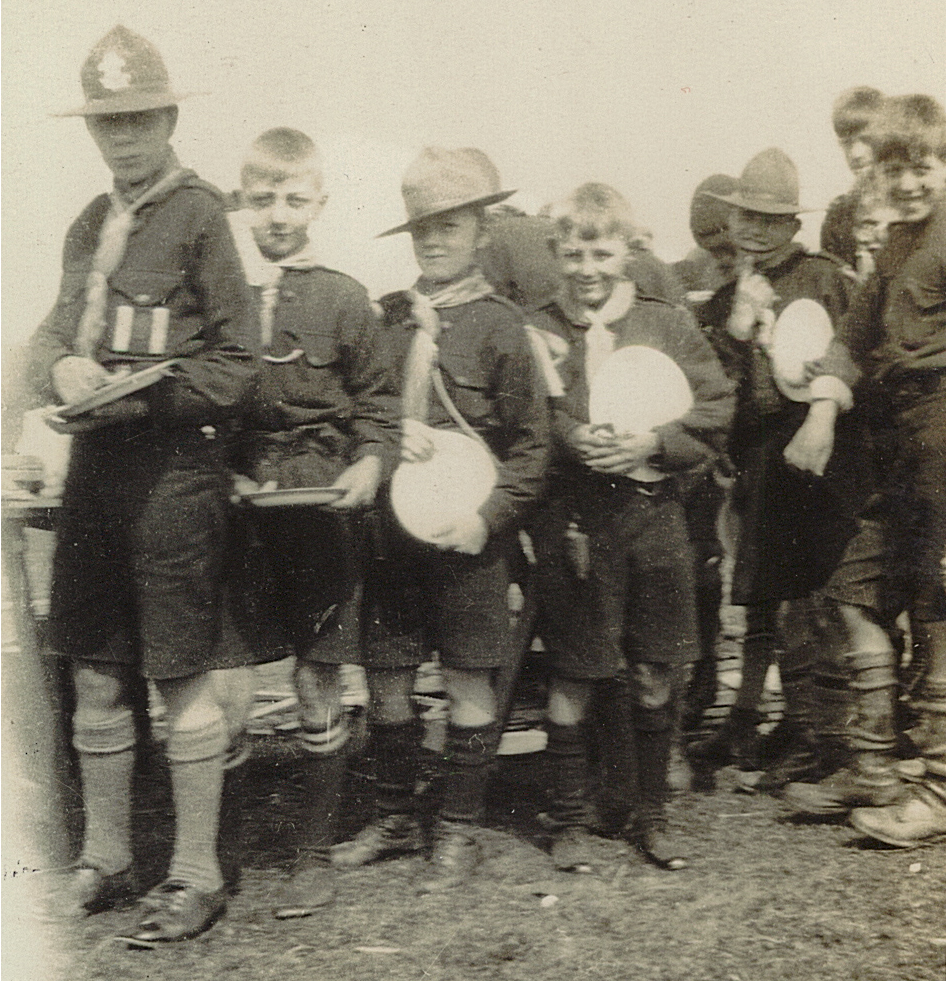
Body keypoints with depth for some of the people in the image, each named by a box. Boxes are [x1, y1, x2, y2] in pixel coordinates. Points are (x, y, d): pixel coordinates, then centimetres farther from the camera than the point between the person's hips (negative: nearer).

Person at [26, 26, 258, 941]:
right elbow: (55, 330, 19)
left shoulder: (200, 215, -5)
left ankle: (196, 874, 15)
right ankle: (105, 858, 29)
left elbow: (234, 364, -7)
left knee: (183, 678, 1)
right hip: (93, 463, 7)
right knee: (95, 674, 13)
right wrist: (62, 365, -4)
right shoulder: (89, 222, 15)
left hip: (174, 464, -7)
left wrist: (136, 395, -18)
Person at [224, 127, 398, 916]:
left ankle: (316, 855, 18)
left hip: (320, 508, -1)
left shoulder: (343, 298, 3)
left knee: (320, 687, 5)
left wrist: (369, 463, -9)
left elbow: (377, 403, 8)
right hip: (233, 506, 1)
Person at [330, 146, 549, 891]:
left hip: (468, 533, -4)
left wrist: (487, 517, -15)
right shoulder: (388, 318, 8)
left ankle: (460, 831, 21)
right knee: (386, 679, 11)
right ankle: (395, 821, 29)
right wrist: (391, 434, -7)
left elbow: (531, 443, -4)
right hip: (392, 529, 4)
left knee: (469, 682, 5)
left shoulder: (500, 325, -3)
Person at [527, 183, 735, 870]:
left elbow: (716, 409, 2)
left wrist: (652, 444, -12)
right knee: (574, 674, 5)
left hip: (654, 510, 2)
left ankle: (649, 813, 26)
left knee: (655, 674, 8)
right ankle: (571, 819, 21)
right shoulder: (539, 332, 3)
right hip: (571, 516, -1)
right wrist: (571, 439, -17)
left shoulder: (668, 324, 6)